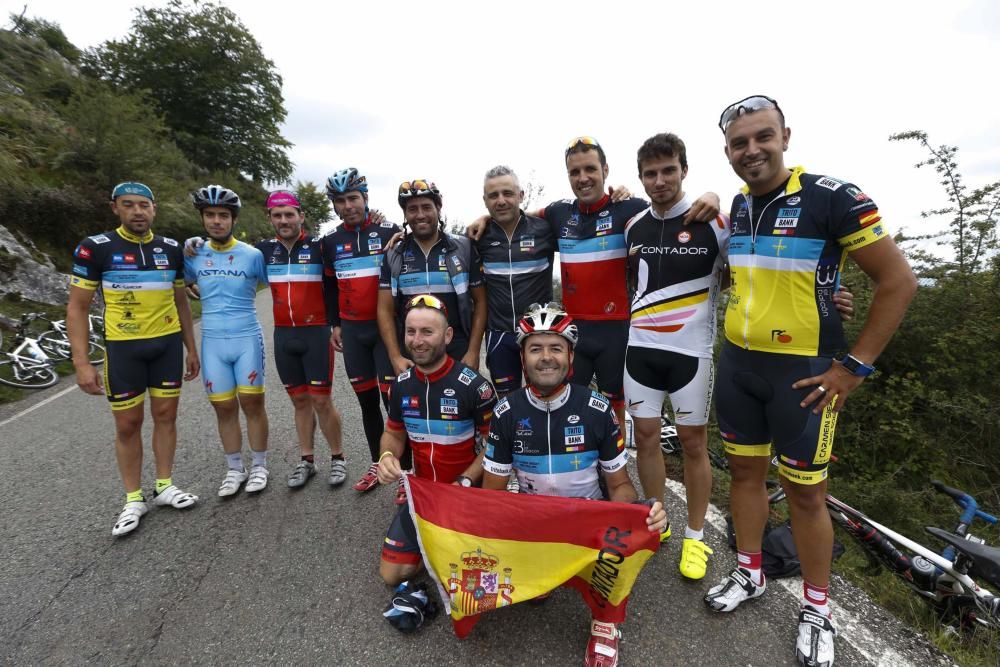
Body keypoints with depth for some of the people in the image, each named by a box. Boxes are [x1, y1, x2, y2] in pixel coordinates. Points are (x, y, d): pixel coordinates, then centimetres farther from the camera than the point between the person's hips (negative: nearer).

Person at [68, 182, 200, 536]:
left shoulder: (171, 249, 4)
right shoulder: (95, 248, -6)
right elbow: (77, 308, -5)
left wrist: (191, 349, 11)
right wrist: (81, 363, -11)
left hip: (168, 344, 3)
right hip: (123, 347, -3)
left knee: (165, 415, 9)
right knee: (128, 423, 5)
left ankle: (164, 486, 24)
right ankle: (134, 499, 20)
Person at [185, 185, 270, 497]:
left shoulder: (252, 255, -5)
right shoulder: (193, 255, 4)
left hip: (247, 339, -3)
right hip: (212, 342, 3)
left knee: (252, 403, 3)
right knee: (224, 408, 8)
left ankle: (259, 466, 18)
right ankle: (235, 469, 22)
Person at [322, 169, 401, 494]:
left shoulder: (389, 232, -5)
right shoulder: (331, 241, 8)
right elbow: (331, 286, 17)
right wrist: (335, 325, 13)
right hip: (352, 331, 4)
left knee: (394, 398, -4)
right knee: (367, 400, 11)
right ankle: (377, 464, 25)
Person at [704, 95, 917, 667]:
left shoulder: (833, 196, -13)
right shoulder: (739, 205, 6)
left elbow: (899, 281, -11)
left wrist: (854, 366, -13)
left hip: (801, 368, -5)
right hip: (738, 362, 6)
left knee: (804, 491, 5)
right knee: (745, 470, 15)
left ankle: (817, 608, 27)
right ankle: (749, 575, 34)